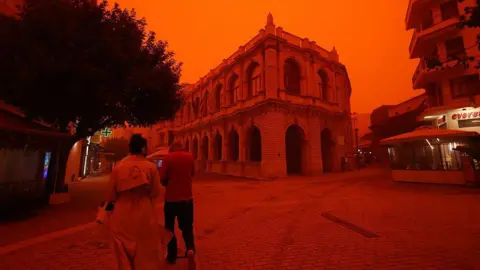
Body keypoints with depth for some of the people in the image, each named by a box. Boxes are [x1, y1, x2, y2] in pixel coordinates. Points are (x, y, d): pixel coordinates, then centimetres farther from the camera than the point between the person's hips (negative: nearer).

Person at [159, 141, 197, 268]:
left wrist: (168, 185, 8)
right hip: (187, 197, 2)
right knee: (187, 227, 14)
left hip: (171, 198, -1)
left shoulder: (168, 158, -10)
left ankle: (172, 256, 27)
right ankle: (190, 249, -9)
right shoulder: (190, 156, -2)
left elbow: (162, 178, -11)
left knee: (169, 227, 18)